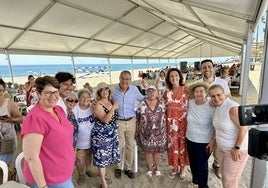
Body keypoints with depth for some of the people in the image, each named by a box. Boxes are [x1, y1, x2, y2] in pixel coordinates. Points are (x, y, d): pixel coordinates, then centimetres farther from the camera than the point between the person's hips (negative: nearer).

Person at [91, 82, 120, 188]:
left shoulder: (111, 101, 2)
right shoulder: (97, 105, -17)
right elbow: (105, 120, -25)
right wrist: (113, 108, -25)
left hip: (112, 133, 7)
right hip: (101, 133, -7)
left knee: (107, 155, 20)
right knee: (102, 156, 3)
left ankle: (101, 172, 44)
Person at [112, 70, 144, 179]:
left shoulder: (134, 89, -5)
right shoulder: (113, 90, -10)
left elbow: (143, 99, 10)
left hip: (131, 121, 2)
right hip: (118, 122, -2)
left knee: (130, 146, 14)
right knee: (119, 146, 12)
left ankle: (128, 168, 35)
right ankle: (118, 167, 36)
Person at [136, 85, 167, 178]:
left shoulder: (162, 103, -1)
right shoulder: (142, 104, -6)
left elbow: (165, 116, 4)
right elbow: (138, 118, 0)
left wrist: (165, 130, 2)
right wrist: (138, 130, 0)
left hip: (159, 132, 1)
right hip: (146, 132, -1)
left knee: (157, 150, 12)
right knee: (148, 150, 11)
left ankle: (157, 168, 35)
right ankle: (150, 168, 33)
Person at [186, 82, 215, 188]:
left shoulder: (211, 107, -19)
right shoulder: (191, 102, -5)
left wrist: (213, 141, -15)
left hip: (204, 142, -5)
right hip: (190, 139, 5)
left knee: (201, 165, 7)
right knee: (192, 163, 21)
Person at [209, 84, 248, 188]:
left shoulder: (233, 107, -24)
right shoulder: (218, 107, 1)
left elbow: (243, 128, -24)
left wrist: (237, 148, -19)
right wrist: (214, 141, 9)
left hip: (236, 150, -7)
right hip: (221, 148, 7)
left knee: (230, 179, 8)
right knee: (224, 175, 21)